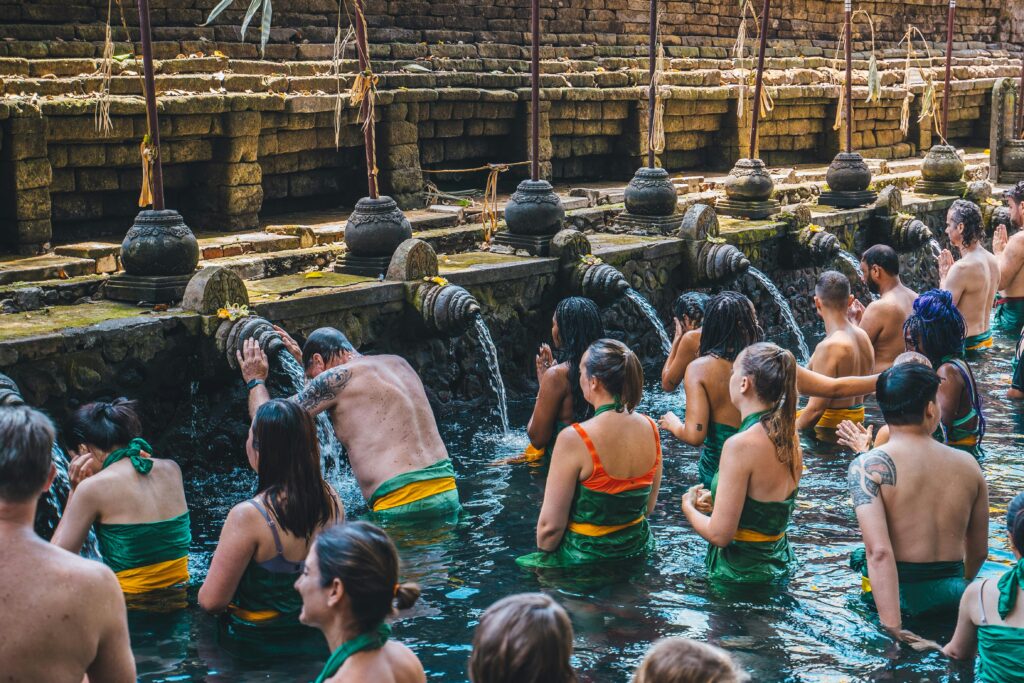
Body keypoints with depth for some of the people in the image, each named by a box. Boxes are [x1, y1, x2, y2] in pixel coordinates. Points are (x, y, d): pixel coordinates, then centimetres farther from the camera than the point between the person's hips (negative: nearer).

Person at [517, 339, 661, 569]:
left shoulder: (573, 439, -22)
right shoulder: (650, 428, -4)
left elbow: (550, 526, -18)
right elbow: (649, 506, 9)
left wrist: (543, 558, 1)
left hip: (586, 559, -7)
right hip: (638, 550, 7)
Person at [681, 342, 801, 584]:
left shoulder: (741, 445, -22)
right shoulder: (789, 436, 1)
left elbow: (720, 534, -20)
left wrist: (688, 507, -2)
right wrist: (715, 499, 20)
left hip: (741, 572, -8)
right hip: (779, 565, 8)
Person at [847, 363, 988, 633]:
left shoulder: (867, 466, -8)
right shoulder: (967, 464, 5)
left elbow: (879, 551, -19)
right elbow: (979, 551, 16)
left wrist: (894, 631, -21)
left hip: (897, 593, -4)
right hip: (951, 595, 4)